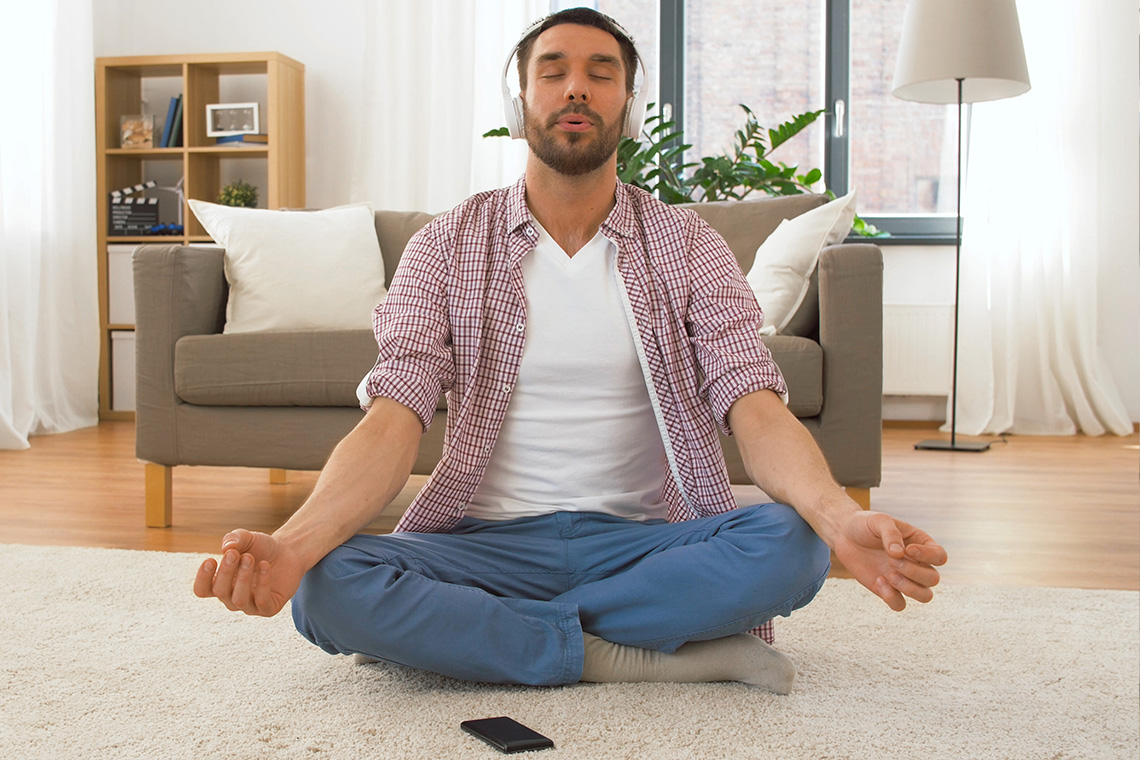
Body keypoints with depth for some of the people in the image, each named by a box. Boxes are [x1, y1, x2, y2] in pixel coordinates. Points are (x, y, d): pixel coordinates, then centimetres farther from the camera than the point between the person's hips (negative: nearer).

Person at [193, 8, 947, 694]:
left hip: (643, 541, 1)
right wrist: (292, 544, -30)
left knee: (791, 542, -28)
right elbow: (395, 418, -10)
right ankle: (643, 656, -21)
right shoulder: (447, 246, 2)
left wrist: (844, 518, -32)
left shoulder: (688, 246, 3)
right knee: (328, 589, -28)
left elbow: (756, 407, -9)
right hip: (489, 542, 0)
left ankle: (453, 631, -19)